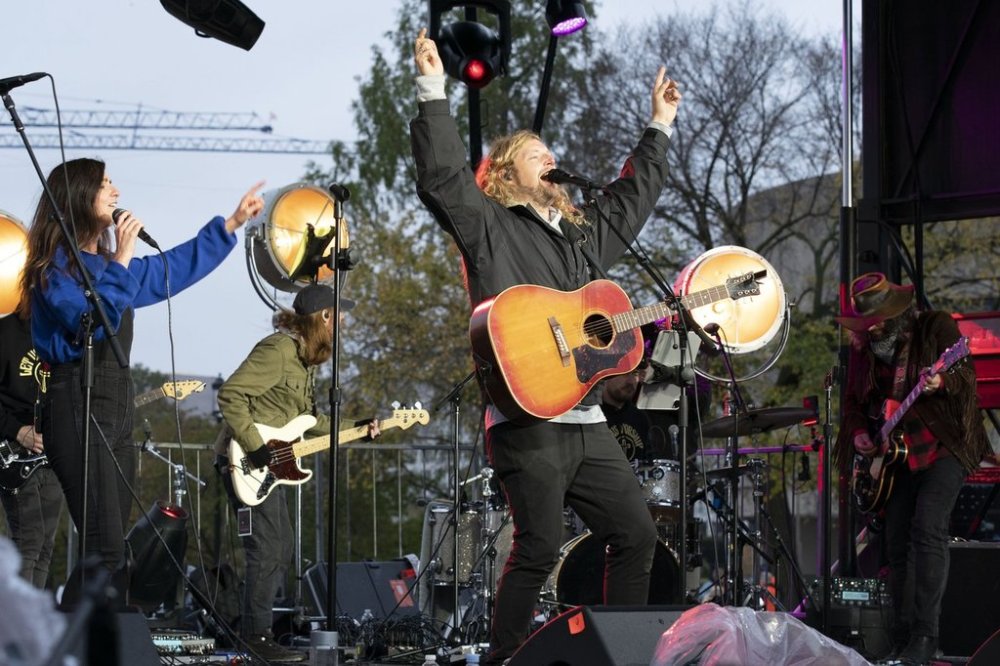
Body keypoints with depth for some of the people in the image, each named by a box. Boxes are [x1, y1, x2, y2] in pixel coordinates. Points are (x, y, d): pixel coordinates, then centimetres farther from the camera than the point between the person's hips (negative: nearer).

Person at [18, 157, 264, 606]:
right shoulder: (57, 264, -6)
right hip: (78, 405, -9)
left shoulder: (106, 263, 19)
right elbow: (93, 324, -19)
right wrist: (120, 260, -13)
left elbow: (176, 266, 33)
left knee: (109, 551, 4)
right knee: (106, 549, -18)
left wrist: (232, 224, 34)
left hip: (117, 408, 9)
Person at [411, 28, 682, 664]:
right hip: (527, 418, -8)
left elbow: (634, 196, 38)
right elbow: (442, 175, -12)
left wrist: (660, 126, 43)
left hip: (587, 421, 8)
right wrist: (434, 90, -17)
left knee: (637, 533, 7)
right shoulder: (489, 226, 3)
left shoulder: (582, 233, 24)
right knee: (540, 547, -13)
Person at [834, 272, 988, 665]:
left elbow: (966, 375, -13)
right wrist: (858, 433, -4)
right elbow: (853, 400, 15)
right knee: (897, 542, 4)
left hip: (942, 446, -6)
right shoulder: (863, 347, 8)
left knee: (928, 530, -20)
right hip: (896, 453, 6)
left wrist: (941, 381, -35)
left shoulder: (936, 327, -7)